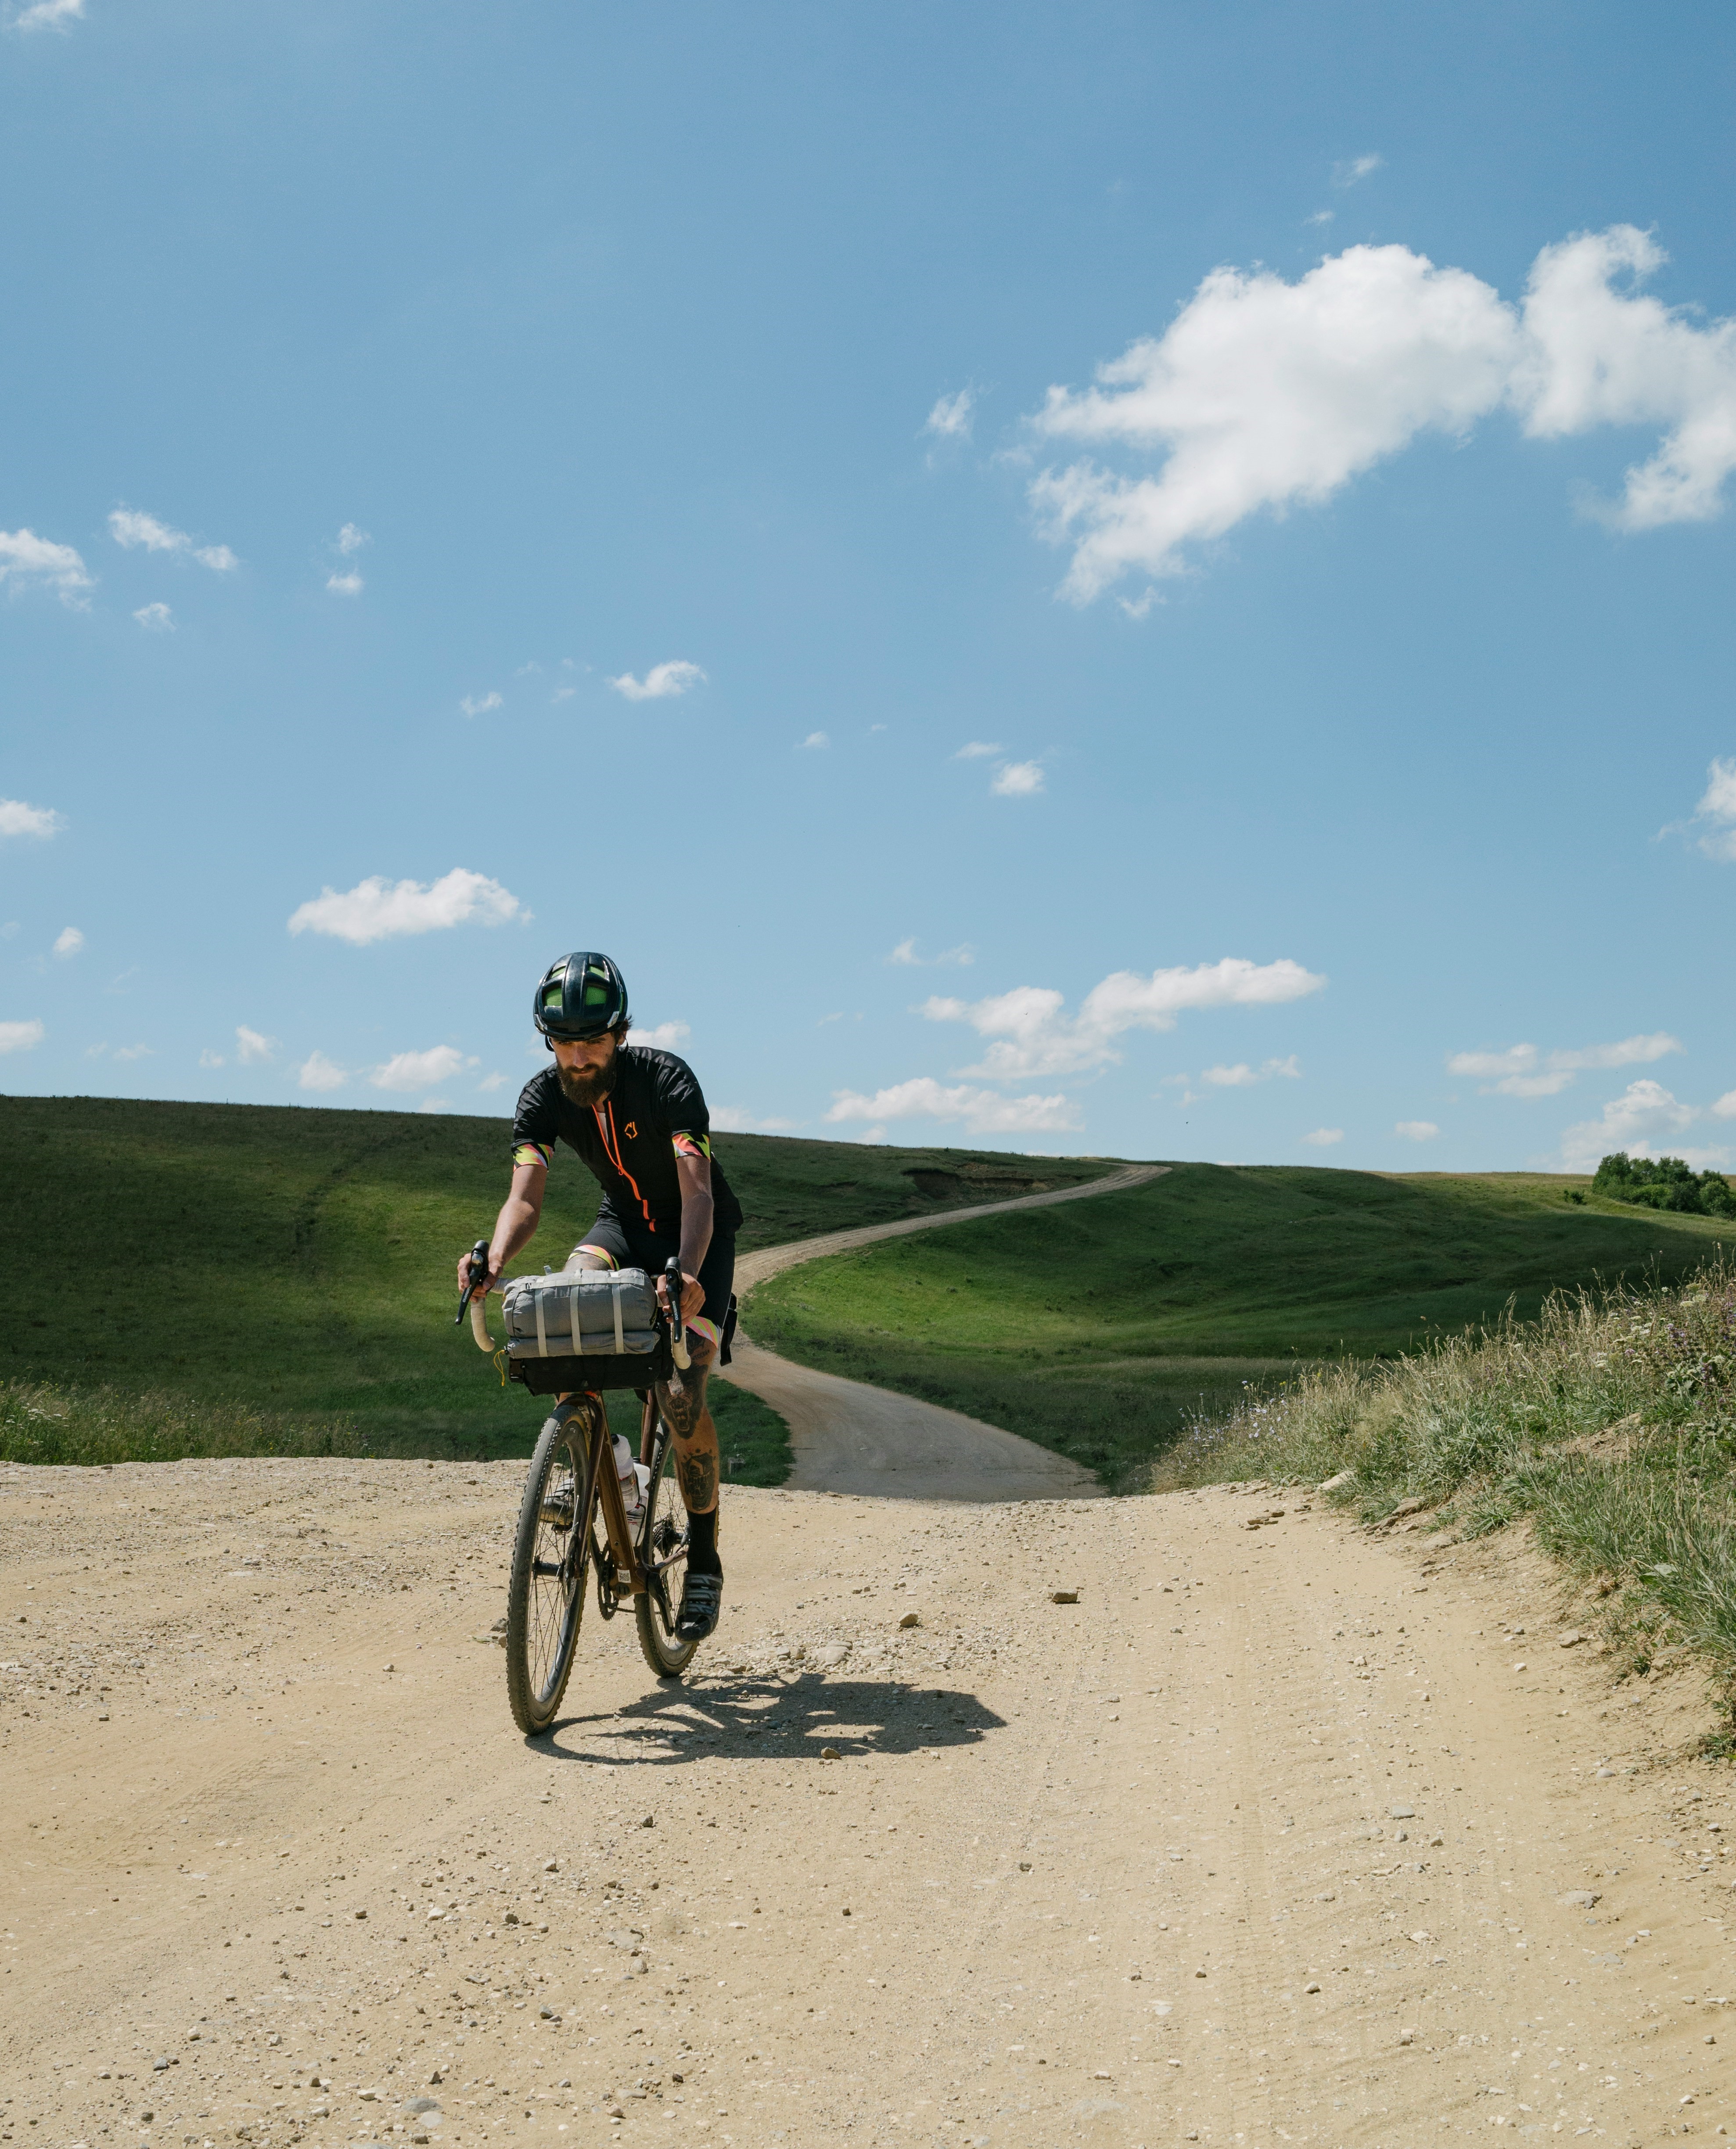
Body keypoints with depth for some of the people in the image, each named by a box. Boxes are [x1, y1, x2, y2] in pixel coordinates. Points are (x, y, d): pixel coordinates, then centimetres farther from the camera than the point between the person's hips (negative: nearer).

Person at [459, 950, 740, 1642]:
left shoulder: (667, 1080, -29)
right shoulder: (543, 1097, -16)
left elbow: (698, 1193, -38)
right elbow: (525, 1197, -23)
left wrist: (686, 1271, -57)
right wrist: (495, 1258, -46)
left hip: (698, 1237, -4)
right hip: (625, 1223, 4)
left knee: (680, 1397, -19)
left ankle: (704, 1560, -1)